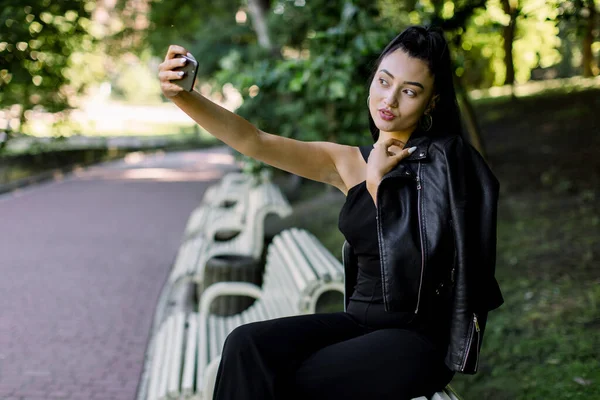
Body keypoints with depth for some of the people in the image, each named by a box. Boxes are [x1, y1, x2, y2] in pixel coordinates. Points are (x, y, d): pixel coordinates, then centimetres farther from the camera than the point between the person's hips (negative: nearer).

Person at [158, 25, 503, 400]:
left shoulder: (444, 159, -6)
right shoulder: (349, 162, 8)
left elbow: (415, 263, -15)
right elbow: (253, 141, -3)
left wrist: (377, 180, -10)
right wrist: (182, 95, -17)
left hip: (421, 336, -5)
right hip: (360, 322, 5)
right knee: (249, 346, -20)